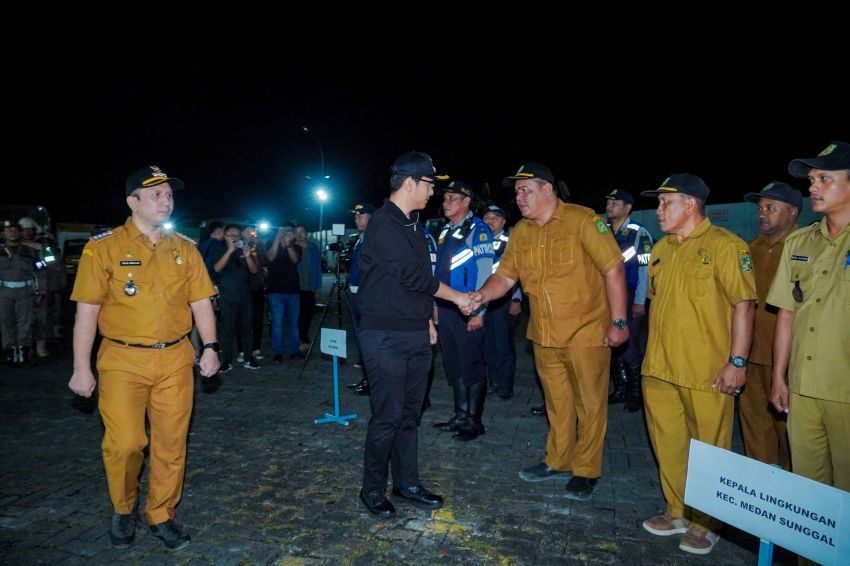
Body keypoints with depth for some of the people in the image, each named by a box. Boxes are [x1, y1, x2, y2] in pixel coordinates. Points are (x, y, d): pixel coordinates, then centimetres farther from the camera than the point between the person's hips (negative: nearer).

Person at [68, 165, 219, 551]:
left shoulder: (185, 249, 7)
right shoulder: (104, 247, -2)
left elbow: (200, 302, 9)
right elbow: (87, 310, -2)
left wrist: (210, 346, -1)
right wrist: (81, 367, -4)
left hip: (175, 360, 3)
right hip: (123, 361, -2)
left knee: (171, 444, 7)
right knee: (124, 444, -4)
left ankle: (160, 516, 27)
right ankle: (124, 509, 26)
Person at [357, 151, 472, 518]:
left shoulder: (413, 225, 15)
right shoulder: (383, 223, -13)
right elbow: (412, 276, -18)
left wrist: (427, 319, 16)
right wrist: (457, 297, -8)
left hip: (416, 335, 8)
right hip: (386, 337, -8)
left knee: (410, 414, 13)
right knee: (388, 416, -1)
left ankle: (407, 483, 26)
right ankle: (373, 489, 17)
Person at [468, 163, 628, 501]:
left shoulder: (582, 220, -13)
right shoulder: (521, 232, 5)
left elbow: (613, 269, -14)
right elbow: (505, 276, 5)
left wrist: (618, 322, -15)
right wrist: (481, 295, -15)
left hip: (587, 332, -5)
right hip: (544, 334, 5)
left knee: (590, 403, 8)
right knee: (556, 401, 18)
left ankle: (586, 471, 25)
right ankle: (559, 461, 35)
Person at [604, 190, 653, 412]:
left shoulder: (639, 233, -8)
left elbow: (645, 269, -11)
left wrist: (640, 302, -15)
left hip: (630, 300, -6)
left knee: (629, 347, -2)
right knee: (612, 345, 11)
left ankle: (636, 394, 13)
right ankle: (619, 390, 24)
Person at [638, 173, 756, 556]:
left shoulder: (725, 246, -9)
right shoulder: (660, 249, 13)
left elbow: (743, 305, -12)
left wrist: (737, 361, -16)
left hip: (706, 373, -6)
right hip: (658, 369, 7)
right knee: (668, 446, 14)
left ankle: (706, 524, 26)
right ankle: (678, 513, 32)